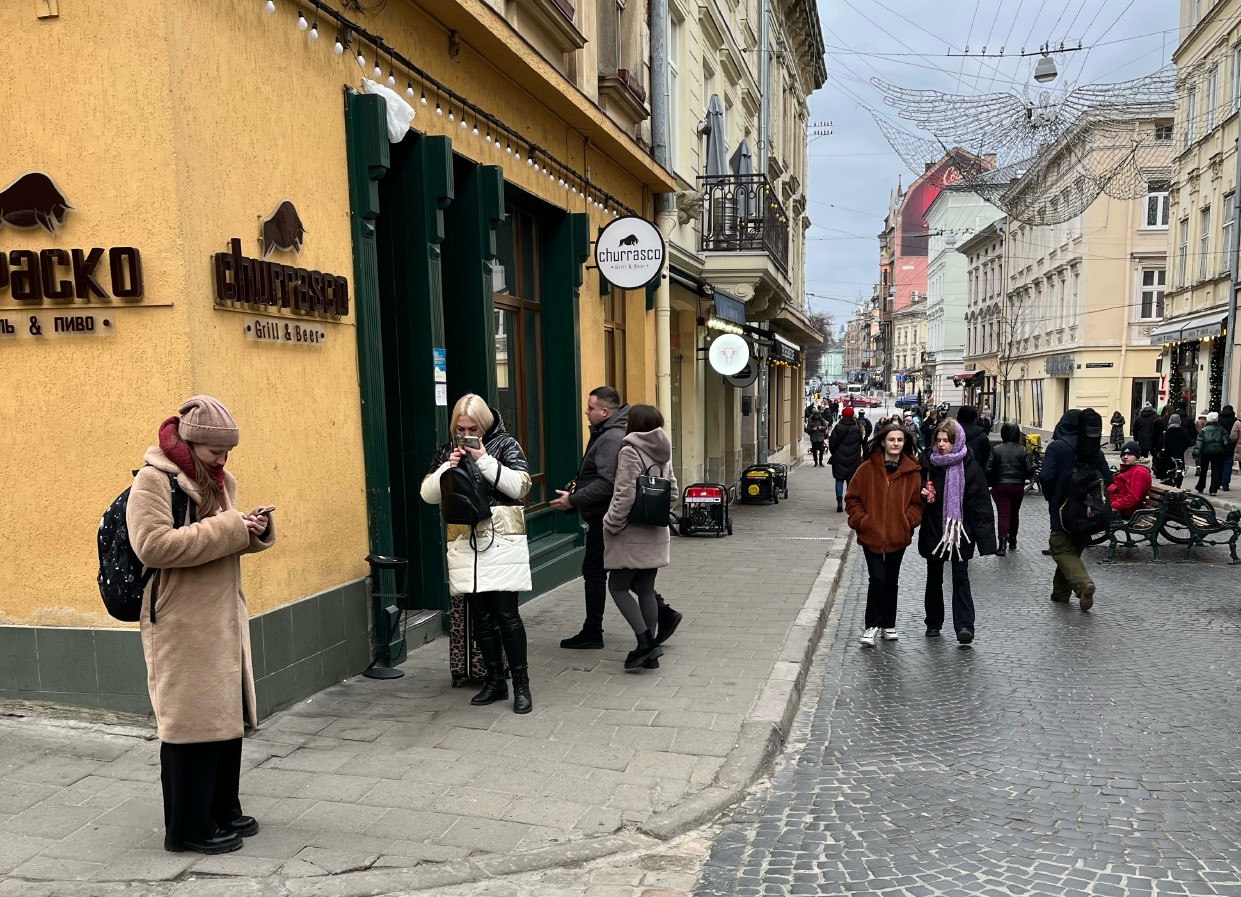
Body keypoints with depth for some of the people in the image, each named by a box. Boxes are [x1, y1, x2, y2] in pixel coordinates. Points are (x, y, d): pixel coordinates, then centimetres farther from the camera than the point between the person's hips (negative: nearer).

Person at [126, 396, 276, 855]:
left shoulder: (217, 481, 14)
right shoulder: (153, 481, -12)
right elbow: (153, 545, -24)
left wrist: (254, 529, -1)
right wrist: (227, 527, -23)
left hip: (224, 618, 8)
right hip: (182, 626, -8)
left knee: (227, 716, 13)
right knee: (192, 722, -1)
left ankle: (224, 810, 27)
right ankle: (189, 826, 12)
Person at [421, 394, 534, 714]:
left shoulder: (505, 444, 0)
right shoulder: (446, 451, 10)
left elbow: (520, 486, -12)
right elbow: (428, 495, 5)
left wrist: (485, 459, -17)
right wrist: (448, 467, -10)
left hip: (501, 540, -4)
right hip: (464, 543, 4)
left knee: (506, 613, -5)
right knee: (481, 616, 9)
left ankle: (521, 684, 7)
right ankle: (495, 681, 22)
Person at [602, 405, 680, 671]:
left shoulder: (630, 452, -14)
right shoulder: (662, 455, 10)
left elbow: (625, 495, -19)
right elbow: (672, 493, 13)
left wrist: (612, 524, -10)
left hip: (631, 536, -8)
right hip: (655, 534, 8)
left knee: (618, 587, 4)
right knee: (646, 590, 12)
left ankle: (645, 641, -6)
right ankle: (650, 652, 15)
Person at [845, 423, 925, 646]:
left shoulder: (912, 471, 0)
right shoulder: (868, 468, -5)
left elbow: (916, 502, 6)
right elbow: (852, 498, 1)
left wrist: (909, 520, -9)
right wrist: (860, 520, -10)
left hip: (898, 536, 3)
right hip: (871, 535, -3)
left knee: (892, 580, 15)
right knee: (877, 579, -10)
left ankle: (889, 624, 29)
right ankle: (872, 625, 5)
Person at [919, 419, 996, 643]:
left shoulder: (969, 467, -9)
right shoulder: (929, 462, -1)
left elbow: (980, 503, -10)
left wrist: (984, 535, -15)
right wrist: (922, 495, -11)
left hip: (960, 531, -3)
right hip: (933, 530, 3)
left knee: (960, 577, -5)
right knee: (934, 577, 13)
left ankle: (964, 625, -6)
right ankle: (933, 622, 26)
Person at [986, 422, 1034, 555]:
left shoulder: (996, 450, -6)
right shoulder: (1023, 451, -3)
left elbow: (988, 469, -9)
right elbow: (1030, 470, -5)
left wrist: (991, 481, 8)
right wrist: (1022, 477, 15)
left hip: (1000, 486, -2)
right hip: (1018, 486, 2)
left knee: (1003, 514, -5)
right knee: (1014, 513, 19)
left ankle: (1002, 543, -18)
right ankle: (1012, 540, 32)